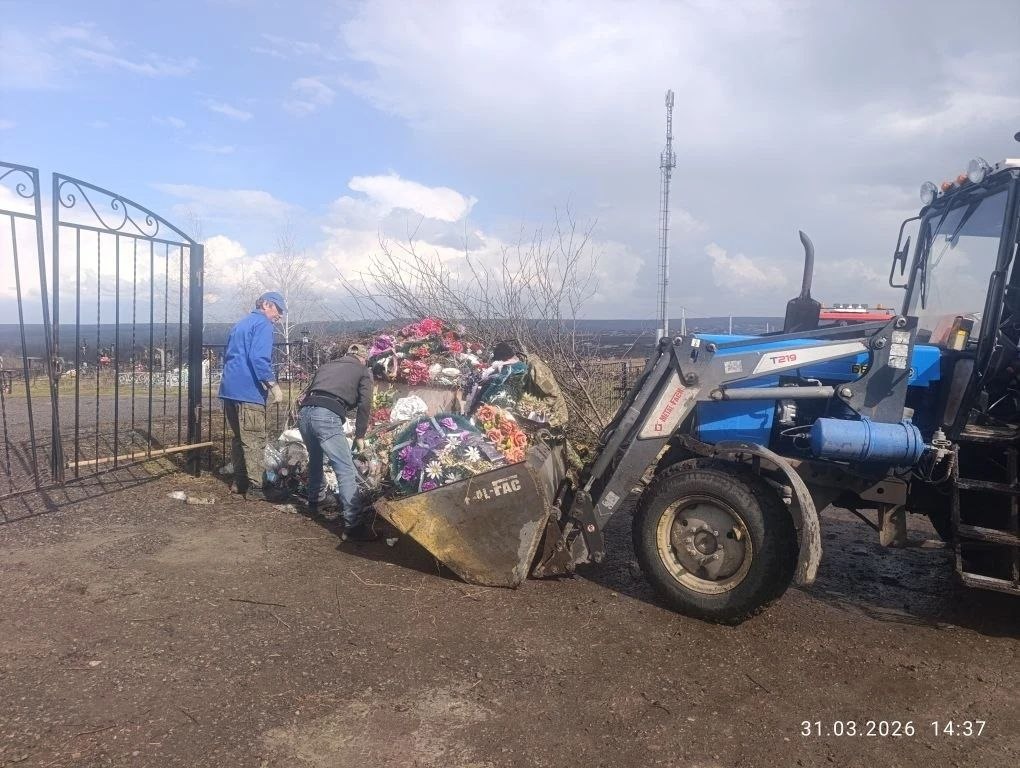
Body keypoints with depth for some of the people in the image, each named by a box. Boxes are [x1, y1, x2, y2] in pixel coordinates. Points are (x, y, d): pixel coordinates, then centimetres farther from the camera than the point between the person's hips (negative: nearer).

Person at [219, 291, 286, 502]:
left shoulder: (241, 324, 22)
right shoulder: (262, 324, -7)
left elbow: (227, 355, 27)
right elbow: (259, 358, -20)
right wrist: (273, 385, -16)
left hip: (229, 389, 9)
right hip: (248, 391, -9)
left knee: (239, 437, 17)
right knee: (255, 440, -5)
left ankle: (239, 482, 23)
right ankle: (255, 488, -3)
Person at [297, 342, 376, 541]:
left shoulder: (327, 366, 32)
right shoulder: (363, 372, 18)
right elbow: (364, 405, 6)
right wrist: (360, 435, 13)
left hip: (304, 412, 6)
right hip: (327, 415, -6)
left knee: (315, 459, 31)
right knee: (347, 471, -7)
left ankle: (314, 503, 44)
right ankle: (354, 525, -13)